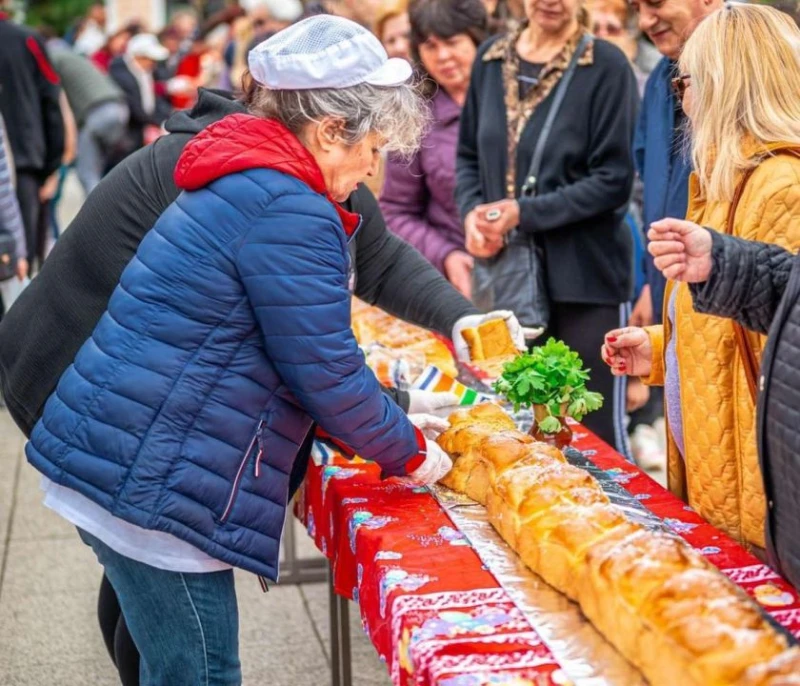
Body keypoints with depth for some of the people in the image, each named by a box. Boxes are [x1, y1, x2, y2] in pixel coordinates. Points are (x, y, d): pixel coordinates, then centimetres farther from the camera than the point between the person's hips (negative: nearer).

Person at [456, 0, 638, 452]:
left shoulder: (606, 65, -8)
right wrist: (473, 212, -4)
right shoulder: (492, 58, 9)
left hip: (585, 276, -5)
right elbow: (469, 155, 15)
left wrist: (525, 213, -16)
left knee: (596, 429, 3)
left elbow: (613, 179, -10)